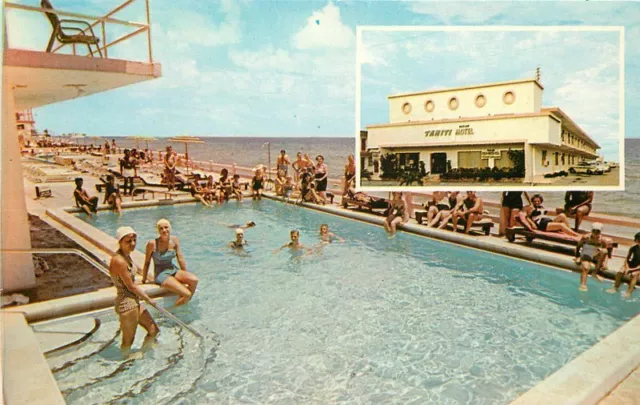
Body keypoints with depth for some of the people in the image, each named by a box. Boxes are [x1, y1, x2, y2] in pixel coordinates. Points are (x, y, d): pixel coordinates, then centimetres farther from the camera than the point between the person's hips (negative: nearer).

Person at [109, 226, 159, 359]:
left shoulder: (126, 256, 6)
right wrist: (147, 298, -6)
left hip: (135, 302, 10)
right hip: (127, 304, -10)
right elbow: (131, 286, -18)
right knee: (128, 341, 8)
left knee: (153, 330, 19)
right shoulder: (118, 261, -24)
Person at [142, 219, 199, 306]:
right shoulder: (152, 243, -14)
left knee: (194, 280, -23)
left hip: (173, 270, 5)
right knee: (186, 294, -22)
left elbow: (180, 258, 5)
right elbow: (147, 262, -4)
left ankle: (186, 303, -2)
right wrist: (144, 280, 2)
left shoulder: (174, 240, 0)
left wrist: (186, 276, 6)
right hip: (161, 274, -5)